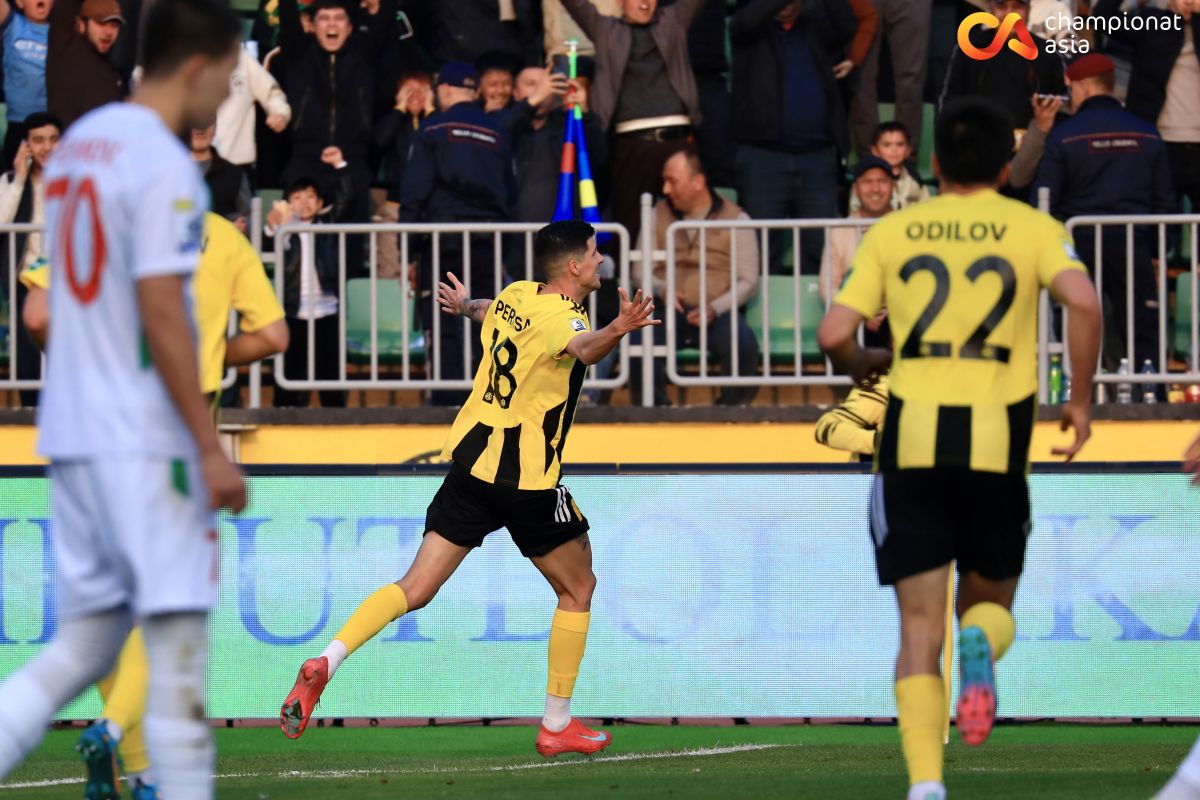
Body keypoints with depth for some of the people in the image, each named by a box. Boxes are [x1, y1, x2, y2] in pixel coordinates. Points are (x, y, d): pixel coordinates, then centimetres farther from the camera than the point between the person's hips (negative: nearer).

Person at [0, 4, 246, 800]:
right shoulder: (164, 166, -13)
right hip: (146, 441, -8)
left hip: (72, 434, 8)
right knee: (179, 647, -4)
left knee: (83, 645, 10)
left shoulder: (77, 144, 14)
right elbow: (161, 315, -18)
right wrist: (210, 448, -16)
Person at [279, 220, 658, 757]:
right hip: (528, 481, -7)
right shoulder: (560, 317, -16)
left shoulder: (516, 295, 8)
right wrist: (618, 330, -64)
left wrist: (465, 305, 58)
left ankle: (325, 664, -16)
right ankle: (556, 726, 17)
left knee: (416, 589, 4)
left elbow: (488, 313, 34)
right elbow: (582, 348, -42)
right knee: (578, 589, 13)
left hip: (472, 465, 7)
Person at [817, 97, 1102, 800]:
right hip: (997, 438, -1)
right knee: (991, 602, 18)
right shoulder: (1031, 228, 6)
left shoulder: (893, 232, 10)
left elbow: (835, 333, 2)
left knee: (920, 625, 3)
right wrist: (1081, 399, -1)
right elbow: (1083, 301, -13)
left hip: (912, 438, 1)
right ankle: (980, 648, -20)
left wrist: (864, 365, 25)